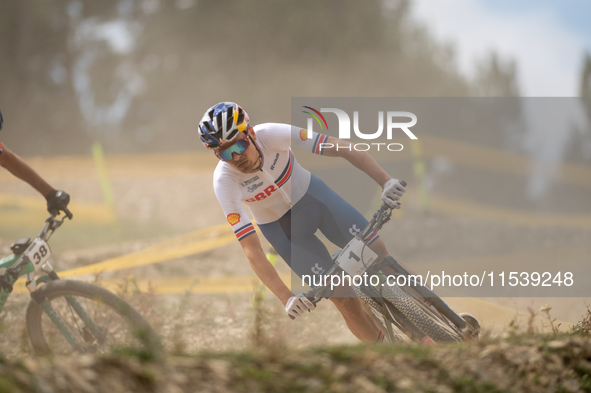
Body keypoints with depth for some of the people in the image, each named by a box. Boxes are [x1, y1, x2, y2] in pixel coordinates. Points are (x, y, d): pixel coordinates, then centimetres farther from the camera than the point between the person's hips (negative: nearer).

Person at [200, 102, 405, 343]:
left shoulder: (272, 134, -31)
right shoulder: (224, 180, -30)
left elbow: (342, 148, -33)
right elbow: (251, 249, -31)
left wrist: (386, 181, -46)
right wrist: (286, 298, -40)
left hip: (311, 195, 1)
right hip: (281, 228, -1)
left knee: (379, 256, -8)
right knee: (346, 300, -10)